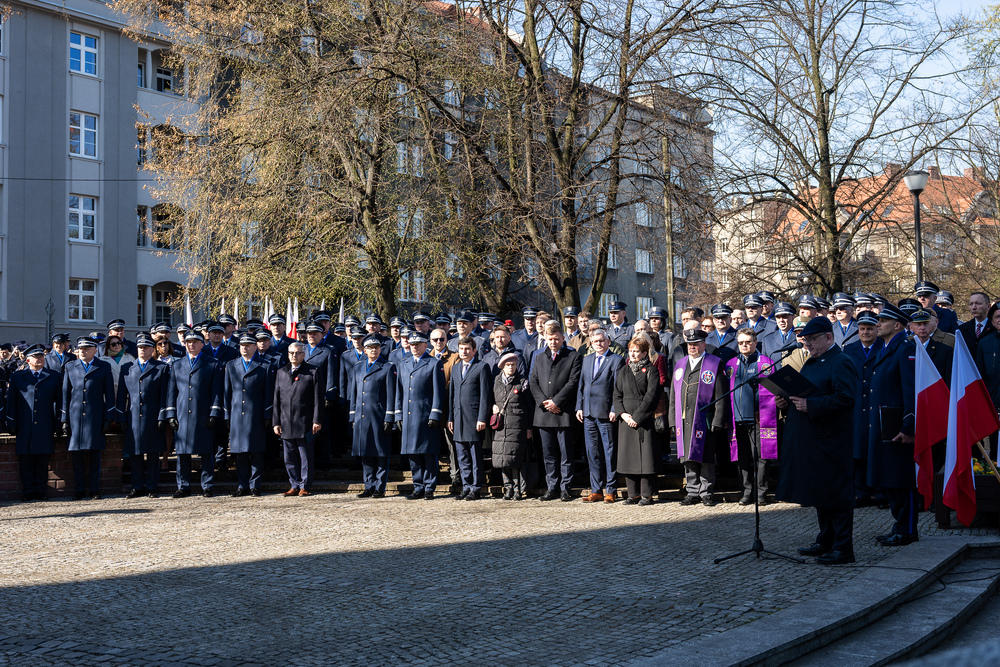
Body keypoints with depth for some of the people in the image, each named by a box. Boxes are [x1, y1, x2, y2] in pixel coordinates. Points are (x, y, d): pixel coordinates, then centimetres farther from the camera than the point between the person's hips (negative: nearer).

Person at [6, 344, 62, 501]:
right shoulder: (17, 377, 9)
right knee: (25, 461, 2)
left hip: (45, 428, 0)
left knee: (43, 461, 2)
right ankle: (28, 492, 10)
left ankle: (40, 491, 10)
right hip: (24, 428, 0)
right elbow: (11, 402, 8)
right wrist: (11, 426, 2)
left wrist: (58, 424, 1)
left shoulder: (55, 376, 10)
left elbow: (59, 401, 9)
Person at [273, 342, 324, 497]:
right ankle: (295, 485, 17)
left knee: (305, 457, 0)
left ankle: (305, 486, 9)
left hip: (305, 424, -4)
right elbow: (276, 399, 13)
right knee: (290, 458, 8)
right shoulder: (281, 373, 13)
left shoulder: (314, 372, 1)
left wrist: (317, 420, -9)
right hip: (286, 424, 4)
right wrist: (275, 422, 8)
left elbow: (318, 398, -3)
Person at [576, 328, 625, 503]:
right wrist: (579, 407, 9)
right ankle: (596, 490, 14)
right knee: (593, 453, 8)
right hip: (588, 414, 6)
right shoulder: (587, 360, 16)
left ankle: (610, 490, 6)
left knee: (610, 453, 0)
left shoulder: (616, 360, -2)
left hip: (606, 415, -6)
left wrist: (614, 410, -13)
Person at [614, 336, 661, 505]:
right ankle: (633, 494, 12)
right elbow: (617, 395, 12)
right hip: (626, 420, 5)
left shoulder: (651, 370, -1)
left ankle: (647, 495, 0)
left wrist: (636, 417, -13)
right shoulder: (624, 371, 16)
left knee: (646, 456, -5)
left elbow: (651, 396, -9)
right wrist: (623, 413, -5)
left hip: (645, 420, -5)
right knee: (628, 456, 5)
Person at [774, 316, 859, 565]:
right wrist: (789, 400, 5)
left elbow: (845, 398, -24)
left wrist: (810, 405, -27)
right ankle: (825, 542, 26)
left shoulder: (841, 363, -12)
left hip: (832, 440, -10)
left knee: (836, 493, -6)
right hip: (812, 439, 10)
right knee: (819, 491, 16)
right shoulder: (812, 363, 18)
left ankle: (843, 548, 0)